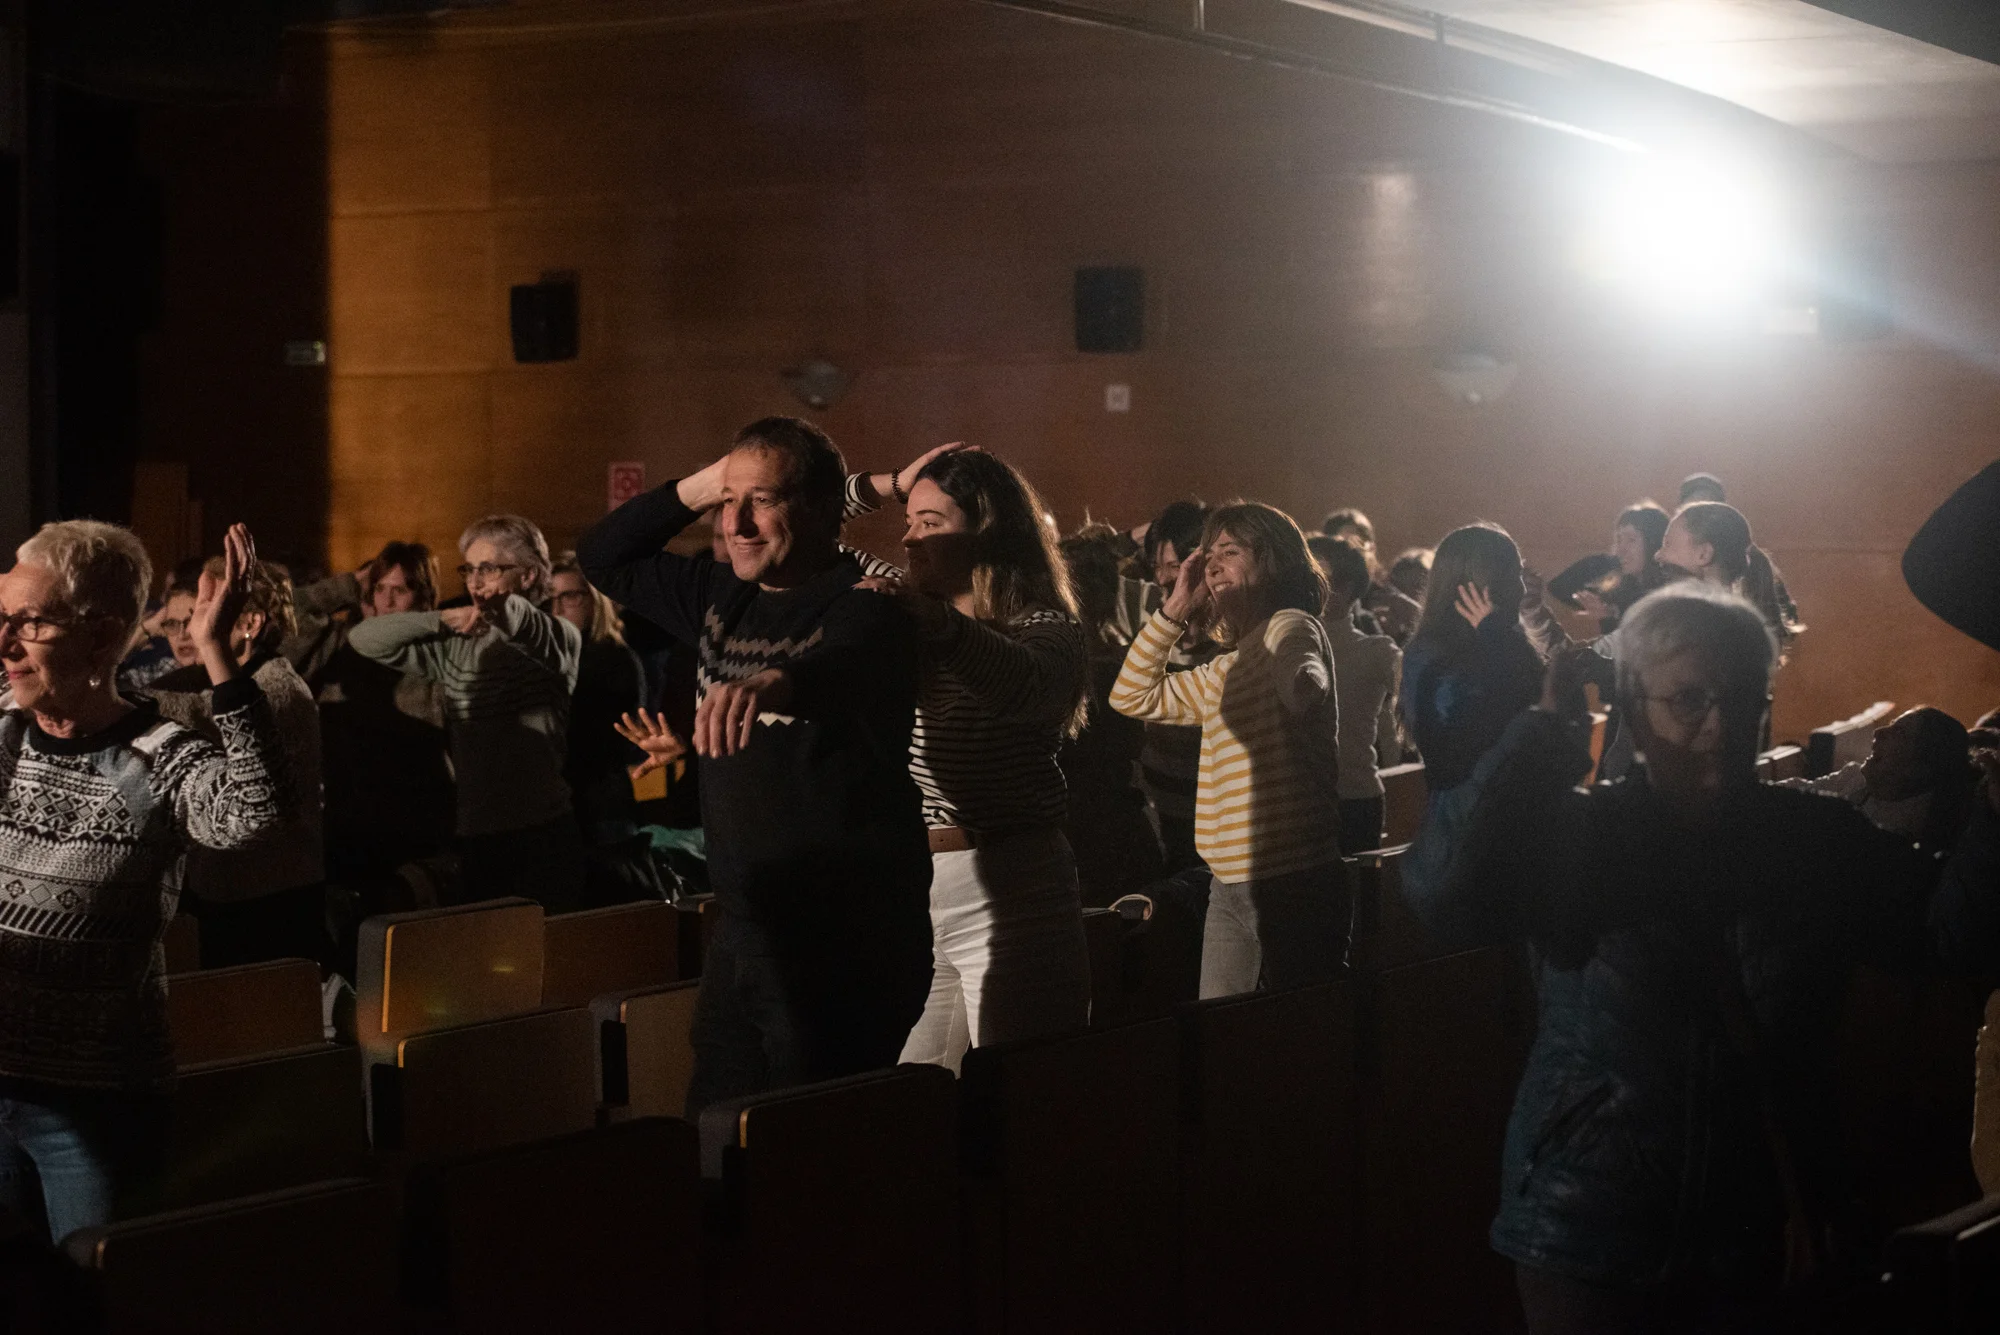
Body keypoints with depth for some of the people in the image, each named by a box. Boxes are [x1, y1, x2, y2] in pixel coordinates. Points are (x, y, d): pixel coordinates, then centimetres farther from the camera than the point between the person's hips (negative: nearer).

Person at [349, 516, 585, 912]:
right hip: (476, 838, 5)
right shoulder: (455, 647, 12)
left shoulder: (558, 639, -2)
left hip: (543, 835, -5)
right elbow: (364, 638, 3)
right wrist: (442, 619, -9)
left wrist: (507, 609, -40)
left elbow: (535, 631, -25)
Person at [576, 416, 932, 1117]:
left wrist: (774, 682, -59)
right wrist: (692, 490, 7)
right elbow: (602, 559, 23)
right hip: (744, 927, 8)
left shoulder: (863, 604, -14)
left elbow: (845, 665, -37)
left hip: (846, 942, -8)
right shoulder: (723, 595, 11)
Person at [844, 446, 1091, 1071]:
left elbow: (1023, 684, -30)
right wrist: (884, 485, 7)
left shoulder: (1047, 631, -5)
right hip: (903, 887, 6)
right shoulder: (903, 615, 14)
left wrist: (938, 621, -46)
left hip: (1008, 895, -6)